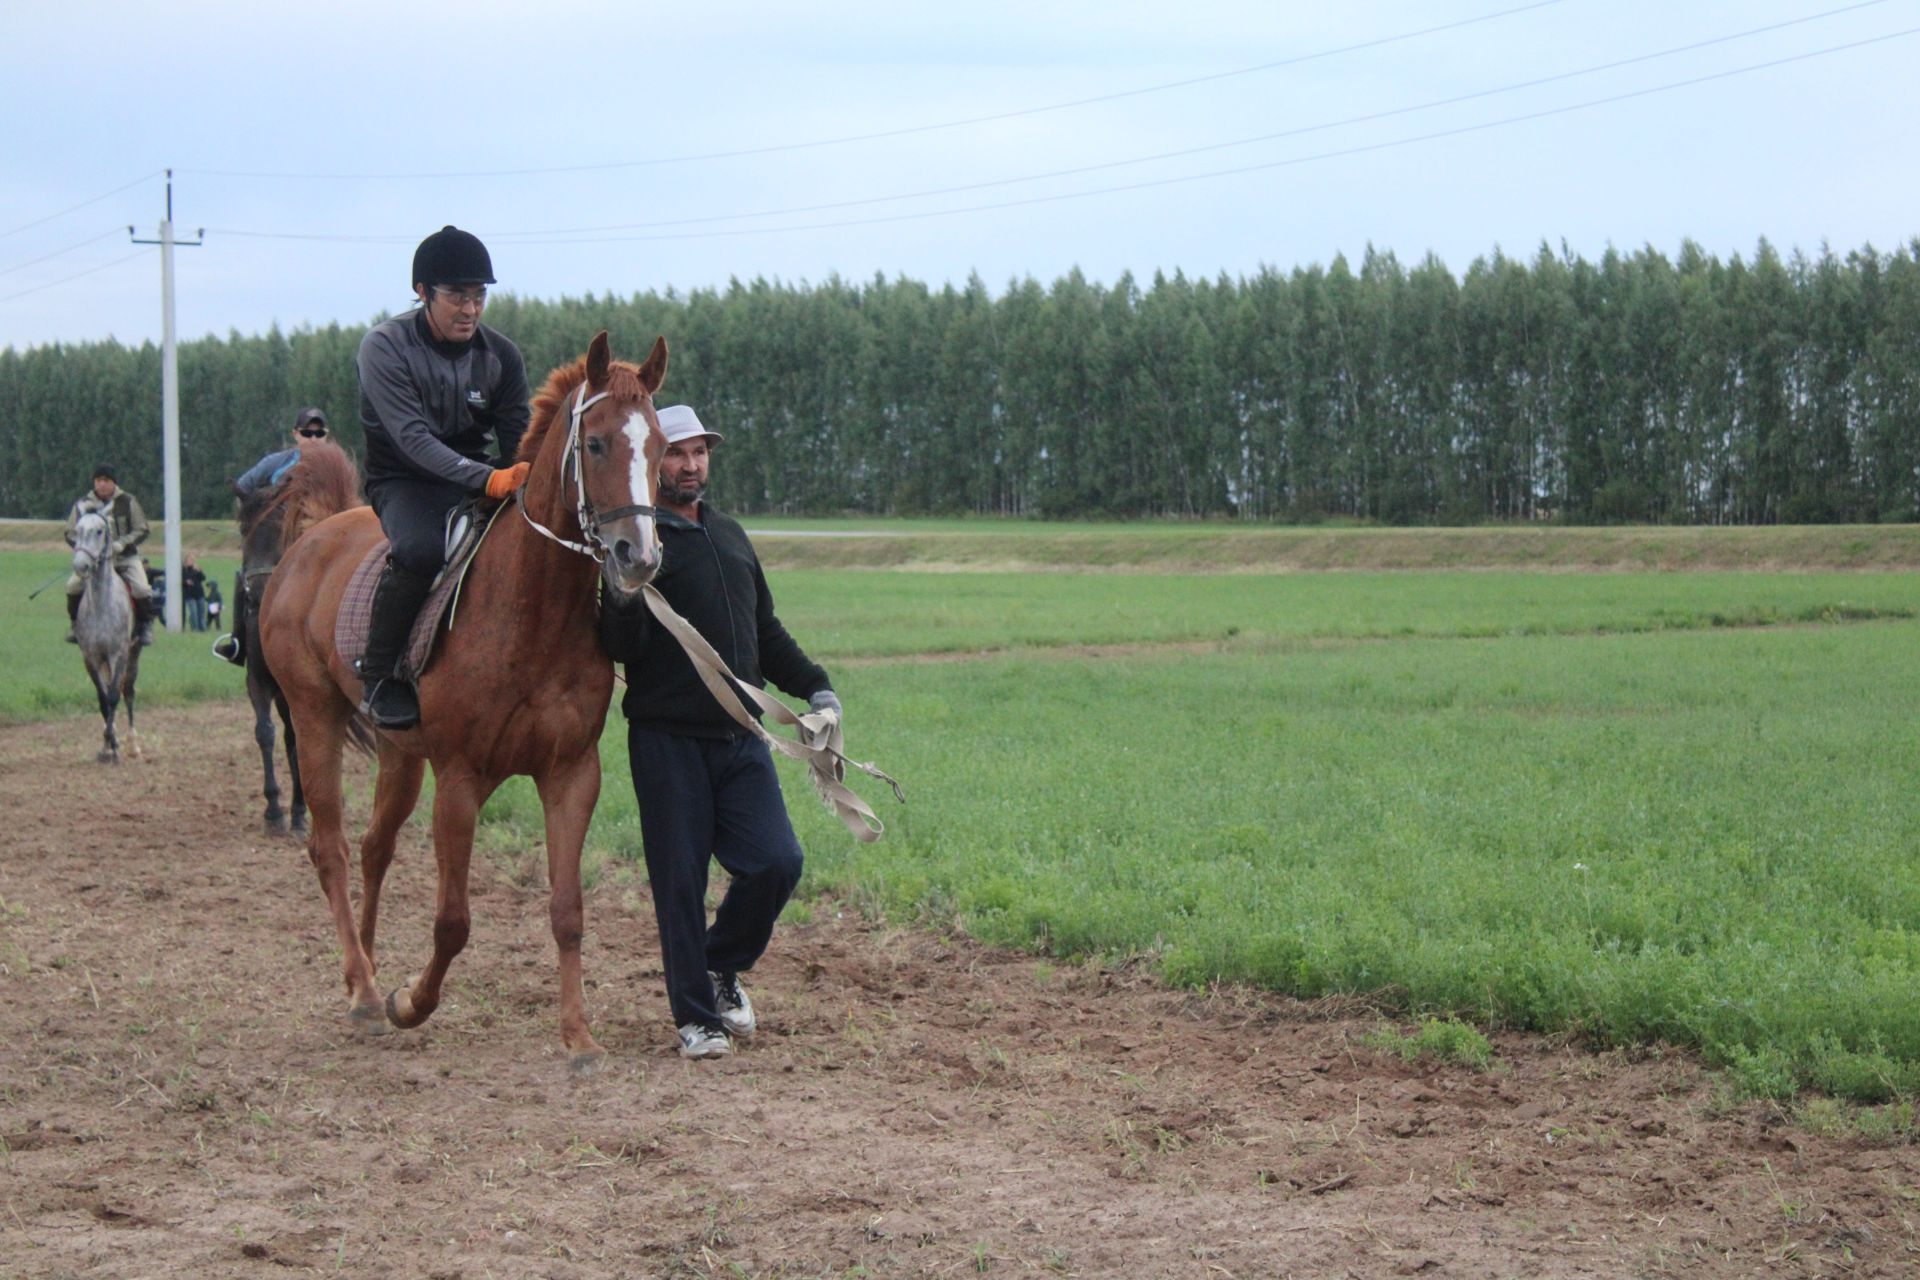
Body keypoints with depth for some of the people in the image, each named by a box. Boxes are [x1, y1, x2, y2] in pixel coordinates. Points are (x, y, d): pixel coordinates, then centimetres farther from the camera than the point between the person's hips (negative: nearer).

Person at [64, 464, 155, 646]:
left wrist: (122, 543, -18)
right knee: (73, 586, -20)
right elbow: (70, 533, 4)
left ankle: (146, 625, 0)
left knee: (141, 589, -23)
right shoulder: (83, 504, -1)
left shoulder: (128, 501, -3)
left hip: (125, 557, -1)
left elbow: (141, 531, -1)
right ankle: (74, 623, 1)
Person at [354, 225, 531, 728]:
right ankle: (378, 677, -20)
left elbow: (519, 440, 2)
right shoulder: (385, 346, -15)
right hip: (403, 482, -5)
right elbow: (412, 439, -25)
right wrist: (487, 479, -38)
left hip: (473, 475, 5)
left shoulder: (500, 355, -2)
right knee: (420, 549, -36)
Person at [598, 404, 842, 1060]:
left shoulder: (731, 535, 15)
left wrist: (813, 686, 15)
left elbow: (766, 630, 24)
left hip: (740, 736, 5)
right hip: (667, 740, -5)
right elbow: (622, 648, -15)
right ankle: (696, 1016, 13)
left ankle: (722, 967, 20)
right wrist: (626, 594, -32)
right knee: (680, 882, 0)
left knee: (777, 863, -6)